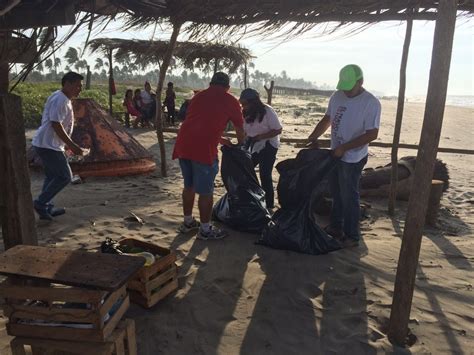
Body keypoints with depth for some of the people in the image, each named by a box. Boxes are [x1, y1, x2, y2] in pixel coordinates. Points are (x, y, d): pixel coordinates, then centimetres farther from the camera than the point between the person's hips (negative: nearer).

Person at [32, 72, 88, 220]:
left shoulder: (64, 99, 14)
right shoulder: (60, 99, -18)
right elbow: (56, 125, -24)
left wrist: (71, 145, 21)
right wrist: (72, 146, -22)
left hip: (47, 145, 11)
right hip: (48, 145, -11)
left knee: (53, 176, 17)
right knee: (65, 176, -6)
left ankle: (46, 208, 25)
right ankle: (40, 203, 1)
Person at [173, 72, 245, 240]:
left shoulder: (199, 96, 24)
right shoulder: (230, 101, 8)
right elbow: (240, 130, 17)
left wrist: (219, 139, 39)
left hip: (183, 144, 6)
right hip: (203, 148, -6)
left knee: (189, 186, 21)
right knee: (205, 192, 6)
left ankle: (188, 222, 34)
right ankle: (205, 229, 18)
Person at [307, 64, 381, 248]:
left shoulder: (371, 103, -18)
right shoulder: (337, 96, 2)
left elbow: (372, 134, -20)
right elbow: (327, 119, 13)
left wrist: (344, 148, -22)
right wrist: (312, 137, 0)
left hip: (353, 158, -7)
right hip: (335, 154, 7)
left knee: (349, 197, 2)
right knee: (336, 193, 18)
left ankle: (352, 236, 16)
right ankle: (335, 227, 35)